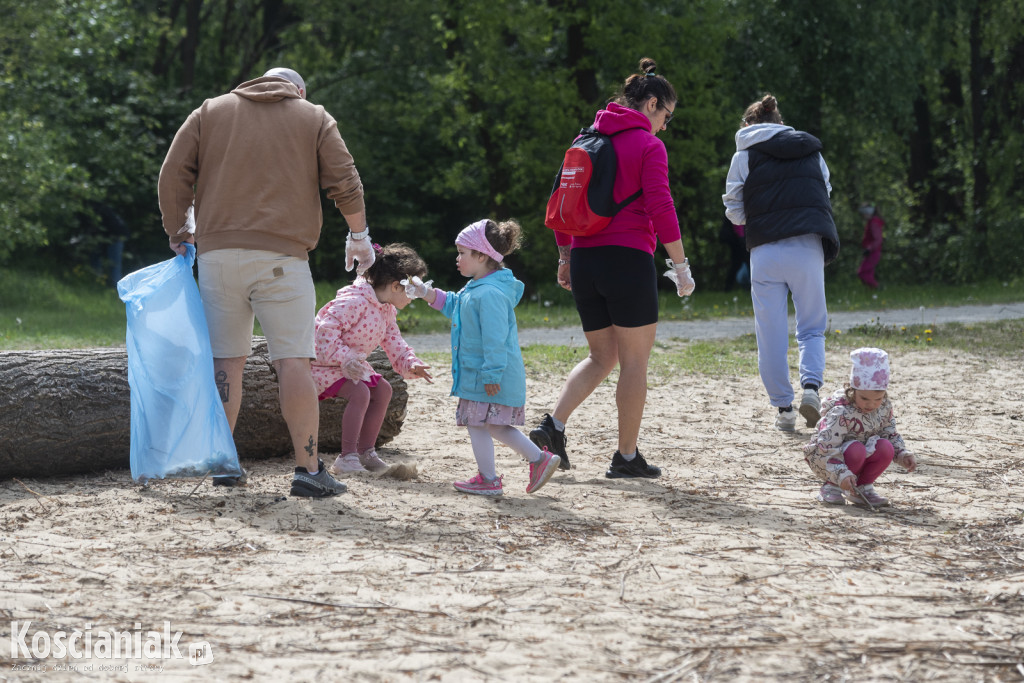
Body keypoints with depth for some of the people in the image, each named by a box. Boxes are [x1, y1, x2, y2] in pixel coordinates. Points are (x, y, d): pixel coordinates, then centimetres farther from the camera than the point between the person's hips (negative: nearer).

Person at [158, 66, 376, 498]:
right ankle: (308, 469, -7)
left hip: (217, 252, 3)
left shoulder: (210, 112, 16)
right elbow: (344, 182, 5)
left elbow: (173, 175, 10)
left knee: (226, 359, 9)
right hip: (281, 257, -2)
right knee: (293, 361, -4)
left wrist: (178, 233, 18)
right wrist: (358, 235, 17)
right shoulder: (314, 118, 12)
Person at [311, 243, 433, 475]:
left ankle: (365, 452, 15)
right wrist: (345, 359, -37)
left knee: (382, 390, 8)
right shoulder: (354, 301, -26)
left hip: (352, 363, 10)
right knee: (360, 392, -27)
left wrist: (410, 364, -6)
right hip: (323, 362, -10)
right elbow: (327, 329, -32)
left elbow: (395, 345, 13)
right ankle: (347, 458, -25)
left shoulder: (387, 312, 7)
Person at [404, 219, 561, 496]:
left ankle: (488, 479, 10)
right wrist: (428, 294, 20)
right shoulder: (474, 289, 12)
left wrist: (492, 374, -25)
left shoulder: (490, 294, -22)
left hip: (488, 377, -10)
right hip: (477, 373, 10)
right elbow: (453, 305, 30)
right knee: (493, 425, 16)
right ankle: (539, 458, 19)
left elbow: (495, 338, -25)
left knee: (477, 422, 0)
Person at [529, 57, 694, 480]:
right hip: (628, 259, -6)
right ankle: (627, 457, 6)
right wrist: (680, 265, -8)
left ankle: (553, 425, -4)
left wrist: (564, 257, 20)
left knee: (601, 357, 16)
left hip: (584, 259, 6)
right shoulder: (648, 145, -6)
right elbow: (660, 208, -13)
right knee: (634, 362, 4)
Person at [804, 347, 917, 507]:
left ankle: (863, 487, 0)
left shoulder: (884, 406, -7)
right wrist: (841, 474, -43)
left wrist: (903, 455, -9)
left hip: (863, 455, 6)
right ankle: (832, 486, -12)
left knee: (886, 448, -21)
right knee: (856, 450, -35)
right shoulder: (841, 412, -29)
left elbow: (890, 434, 8)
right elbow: (827, 447, -32)